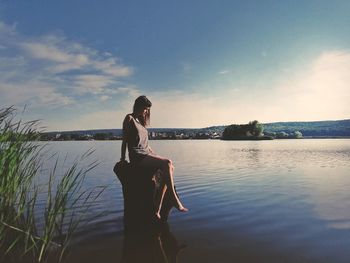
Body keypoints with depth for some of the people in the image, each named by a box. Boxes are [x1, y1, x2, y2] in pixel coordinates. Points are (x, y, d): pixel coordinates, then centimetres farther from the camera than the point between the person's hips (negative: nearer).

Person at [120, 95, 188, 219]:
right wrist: (123, 158, -4)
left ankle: (157, 209, -17)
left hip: (146, 154, 8)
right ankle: (174, 199, -17)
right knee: (167, 163, -26)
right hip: (137, 157, -8)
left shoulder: (141, 122, 25)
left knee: (169, 167, -17)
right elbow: (124, 140, -2)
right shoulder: (129, 118, 2)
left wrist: (154, 154, 14)